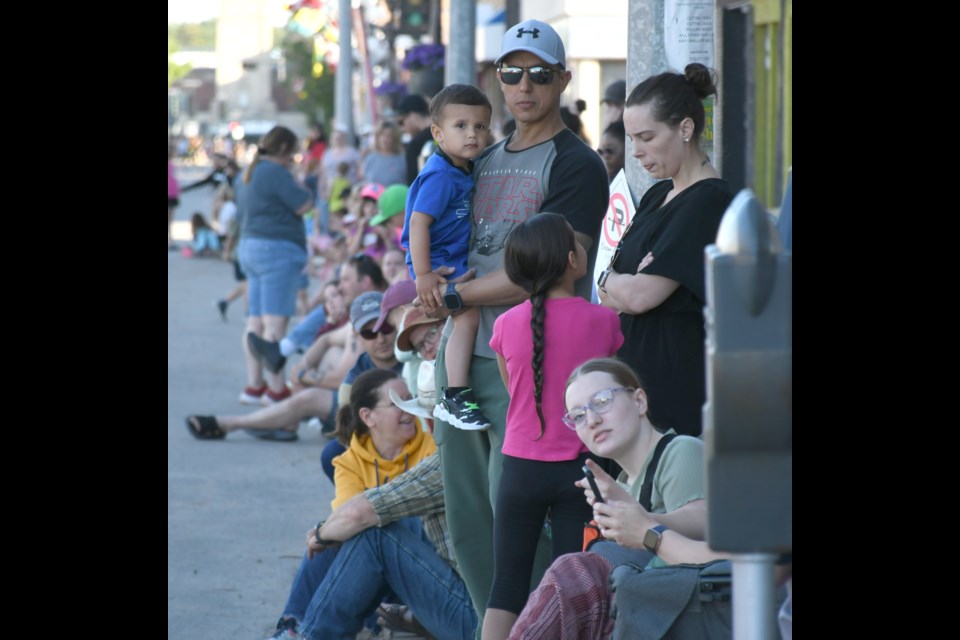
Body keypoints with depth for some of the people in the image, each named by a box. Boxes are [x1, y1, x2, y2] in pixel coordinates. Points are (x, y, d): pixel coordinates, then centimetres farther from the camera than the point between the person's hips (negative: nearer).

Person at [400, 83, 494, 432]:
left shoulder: (468, 171, 10)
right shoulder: (440, 176, -18)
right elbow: (418, 222, -23)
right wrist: (423, 275, -27)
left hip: (460, 262, 10)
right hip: (438, 263, -10)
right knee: (468, 314, -24)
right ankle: (455, 397, -25)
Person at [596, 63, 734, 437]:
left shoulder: (708, 202, -12)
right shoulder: (658, 196, 16)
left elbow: (640, 295, -17)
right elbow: (615, 299, 15)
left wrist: (608, 281, 3)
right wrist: (616, 287, -7)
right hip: (639, 365, 8)